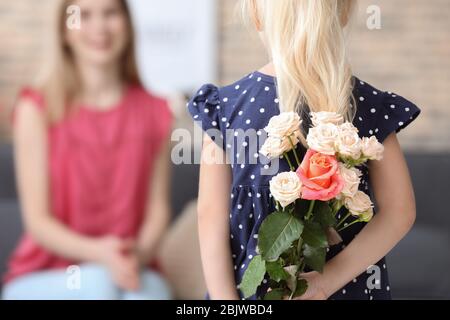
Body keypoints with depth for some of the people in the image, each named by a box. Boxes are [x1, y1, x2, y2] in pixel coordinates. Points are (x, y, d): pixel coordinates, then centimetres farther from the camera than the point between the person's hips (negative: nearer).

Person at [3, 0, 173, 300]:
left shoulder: (154, 113, 6)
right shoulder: (37, 109, -3)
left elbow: (158, 207, 3)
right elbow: (37, 219, -6)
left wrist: (140, 253, -19)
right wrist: (96, 252, -24)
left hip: (130, 272, 2)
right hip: (42, 278, -2)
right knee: (99, 281, -33)